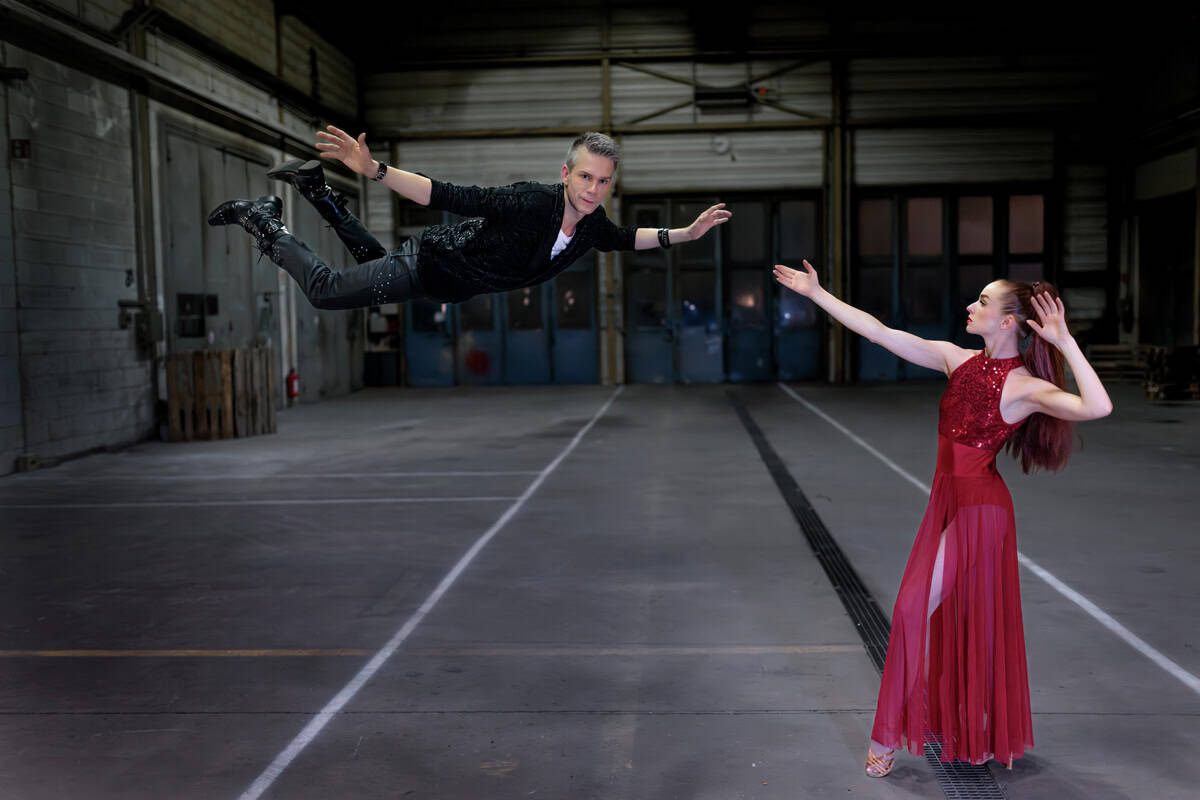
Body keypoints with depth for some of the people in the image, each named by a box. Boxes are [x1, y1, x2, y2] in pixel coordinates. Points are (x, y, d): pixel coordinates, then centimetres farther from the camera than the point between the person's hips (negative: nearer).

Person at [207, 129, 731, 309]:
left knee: (374, 261, 33)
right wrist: (373, 170, -47)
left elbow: (623, 239, 9)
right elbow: (448, 196, -38)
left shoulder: (591, 225, -14)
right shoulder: (533, 202, -37)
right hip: (431, 263, -7)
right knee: (325, 291, 1)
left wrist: (688, 232, 1)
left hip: (454, 288, 7)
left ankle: (318, 193, 43)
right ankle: (263, 221, 20)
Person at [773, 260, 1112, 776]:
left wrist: (1065, 342, -28)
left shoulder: (1024, 386, -15)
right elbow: (878, 332, 5)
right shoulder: (957, 360, 3)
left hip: (980, 506, -6)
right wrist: (816, 293, 5)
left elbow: (1097, 407, -32)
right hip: (947, 500, 7)